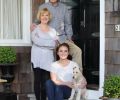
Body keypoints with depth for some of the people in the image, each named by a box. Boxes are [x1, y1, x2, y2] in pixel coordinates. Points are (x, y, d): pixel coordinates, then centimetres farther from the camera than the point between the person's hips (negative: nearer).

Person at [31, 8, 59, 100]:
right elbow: (36, 41, -16)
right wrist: (51, 42, -10)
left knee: (46, 81, 2)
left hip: (48, 60, 2)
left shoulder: (53, 31, 11)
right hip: (37, 59, -2)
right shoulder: (35, 29, 2)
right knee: (37, 81, 2)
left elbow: (55, 44, 0)